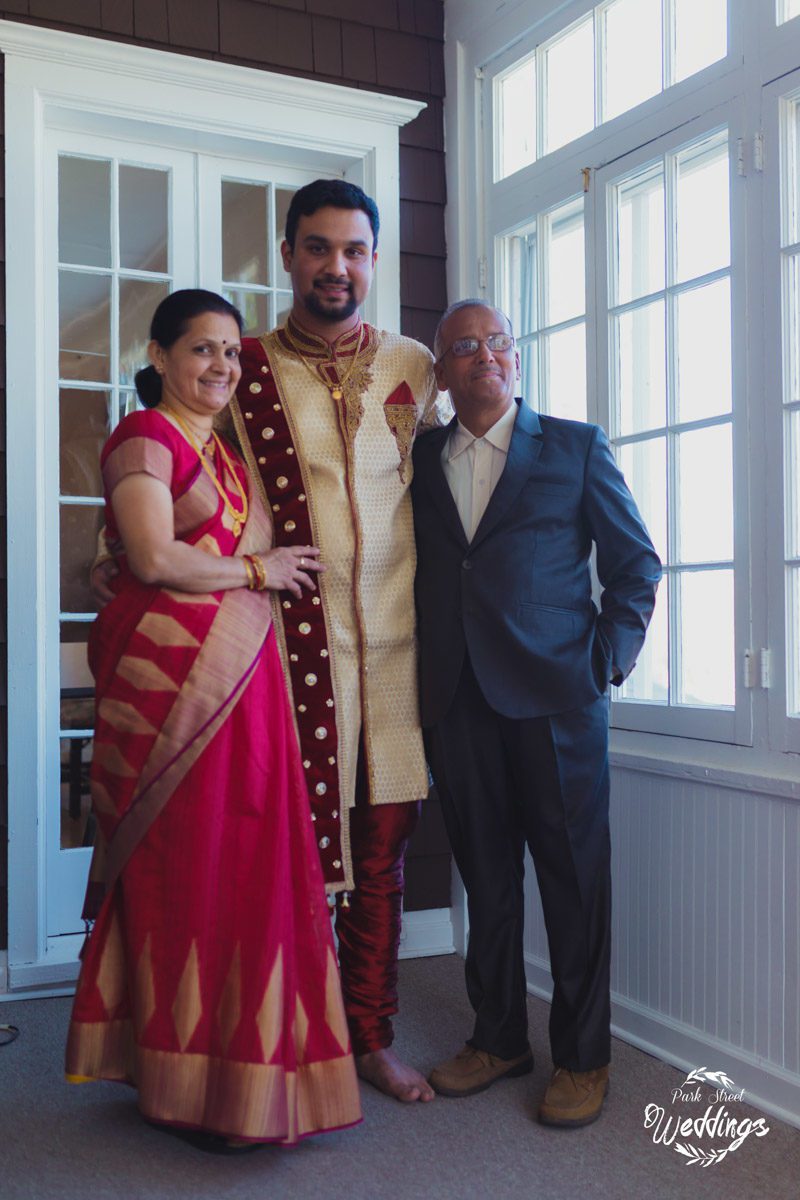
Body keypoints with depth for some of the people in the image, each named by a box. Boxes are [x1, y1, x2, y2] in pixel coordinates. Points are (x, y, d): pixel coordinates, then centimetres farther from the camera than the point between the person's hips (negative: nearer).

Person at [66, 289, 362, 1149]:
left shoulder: (226, 450, 21)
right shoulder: (144, 436, -5)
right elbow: (155, 559, -17)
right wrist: (259, 570, -6)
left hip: (241, 680, 8)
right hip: (169, 675, -8)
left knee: (246, 865, 7)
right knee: (182, 868, -2)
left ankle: (235, 1059, 19)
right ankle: (189, 1083, 11)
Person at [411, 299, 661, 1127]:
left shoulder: (576, 447, 6)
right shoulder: (419, 461, 12)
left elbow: (635, 562, 6)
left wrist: (610, 658, -2)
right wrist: (423, 677, 0)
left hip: (554, 696, -2)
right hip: (457, 701, 3)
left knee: (573, 874, 4)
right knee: (485, 873, 11)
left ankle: (581, 1057, 18)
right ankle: (498, 1037, 26)